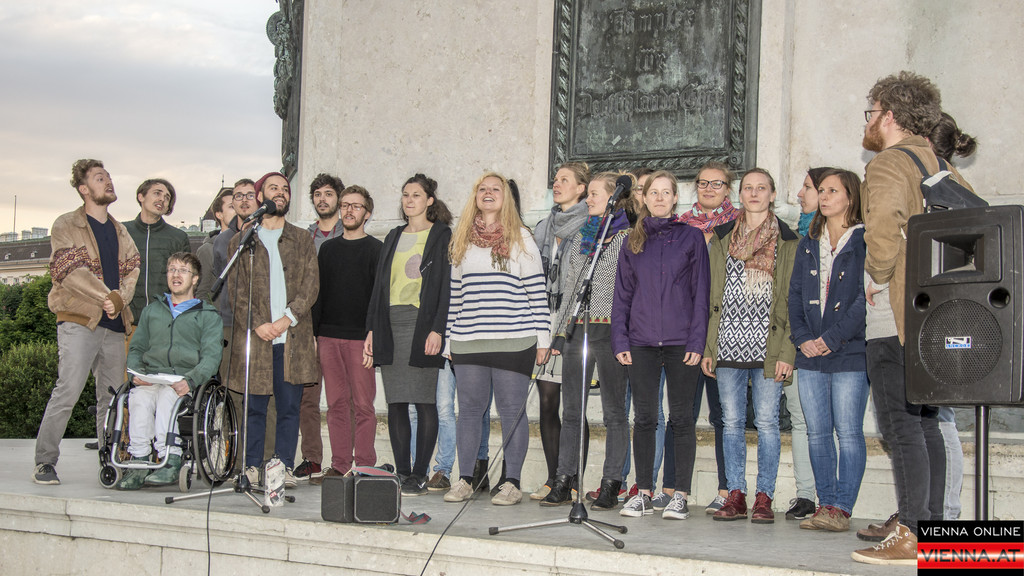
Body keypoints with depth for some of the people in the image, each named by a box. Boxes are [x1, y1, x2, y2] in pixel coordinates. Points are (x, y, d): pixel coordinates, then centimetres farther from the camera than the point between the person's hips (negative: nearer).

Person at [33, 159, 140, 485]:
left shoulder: (119, 231, 21)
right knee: (67, 391, -14)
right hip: (79, 321, -5)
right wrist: (106, 297, -14)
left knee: (113, 396, 4)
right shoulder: (66, 226, 3)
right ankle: (45, 462, -6)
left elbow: (133, 271, 12)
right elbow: (70, 270, -8)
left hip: (115, 324, 6)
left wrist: (119, 299, -8)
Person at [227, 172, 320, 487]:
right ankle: (252, 467, 8)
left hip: (293, 337, 1)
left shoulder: (302, 239, 14)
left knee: (289, 407, 0)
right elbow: (236, 289, 3)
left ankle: (285, 467, 6)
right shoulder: (242, 240, 12)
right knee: (254, 406, 1)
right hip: (254, 335, 0)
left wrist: (287, 319, -10)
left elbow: (311, 285, 4)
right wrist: (258, 324, -11)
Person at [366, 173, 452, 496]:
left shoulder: (441, 236, 2)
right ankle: (402, 472, 9)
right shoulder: (394, 237, 20)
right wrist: (372, 329, 11)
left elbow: (447, 286, -5)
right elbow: (380, 284, 19)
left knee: (424, 402, -5)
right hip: (391, 325, 6)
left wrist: (437, 330, -15)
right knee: (395, 403, 4)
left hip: (422, 324, -6)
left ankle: (419, 475, 0)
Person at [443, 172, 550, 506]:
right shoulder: (461, 241, 15)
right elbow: (455, 293, 16)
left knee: (512, 411, 0)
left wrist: (542, 337, -4)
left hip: (514, 341, -3)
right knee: (469, 410, 4)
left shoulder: (520, 238, 4)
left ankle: (512, 483, 6)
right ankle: (464, 480, 12)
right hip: (468, 341, 3)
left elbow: (536, 290, 1)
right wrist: (449, 340, 14)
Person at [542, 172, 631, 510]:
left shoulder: (628, 238, 0)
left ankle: (611, 485, 5)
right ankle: (564, 482, 9)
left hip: (610, 330, -5)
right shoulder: (578, 237, 17)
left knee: (614, 411, 1)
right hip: (576, 328, 5)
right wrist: (558, 328, 12)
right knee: (571, 409, 5)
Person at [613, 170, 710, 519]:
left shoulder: (691, 238, 4)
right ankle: (643, 493, 10)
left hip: (680, 342, -2)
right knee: (644, 418, 4)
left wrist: (697, 341, -7)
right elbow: (622, 295, 12)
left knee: (681, 418, 1)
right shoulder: (633, 242, 12)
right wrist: (620, 340, 3)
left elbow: (700, 294, 1)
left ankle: (680, 495, 6)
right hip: (641, 342, 2)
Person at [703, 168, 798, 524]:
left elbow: (794, 300, 0)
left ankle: (764, 498, 5)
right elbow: (710, 297, 12)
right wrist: (707, 348, 5)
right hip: (728, 344, 3)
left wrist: (787, 351, -9)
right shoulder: (722, 239, 13)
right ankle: (735, 495, 10)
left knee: (766, 421, -1)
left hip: (767, 346, -3)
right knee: (732, 421, 4)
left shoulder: (788, 242, 5)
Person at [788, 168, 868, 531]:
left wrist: (832, 338, -13)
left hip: (850, 353, -6)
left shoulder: (866, 241, -1)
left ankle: (842, 508, -2)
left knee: (848, 432, -5)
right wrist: (802, 338, -2)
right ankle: (825, 504, 12)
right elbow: (795, 294, 13)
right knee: (817, 432, 6)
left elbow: (865, 298, -9)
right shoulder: (808, 243, 17)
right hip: (810, 354, 6)